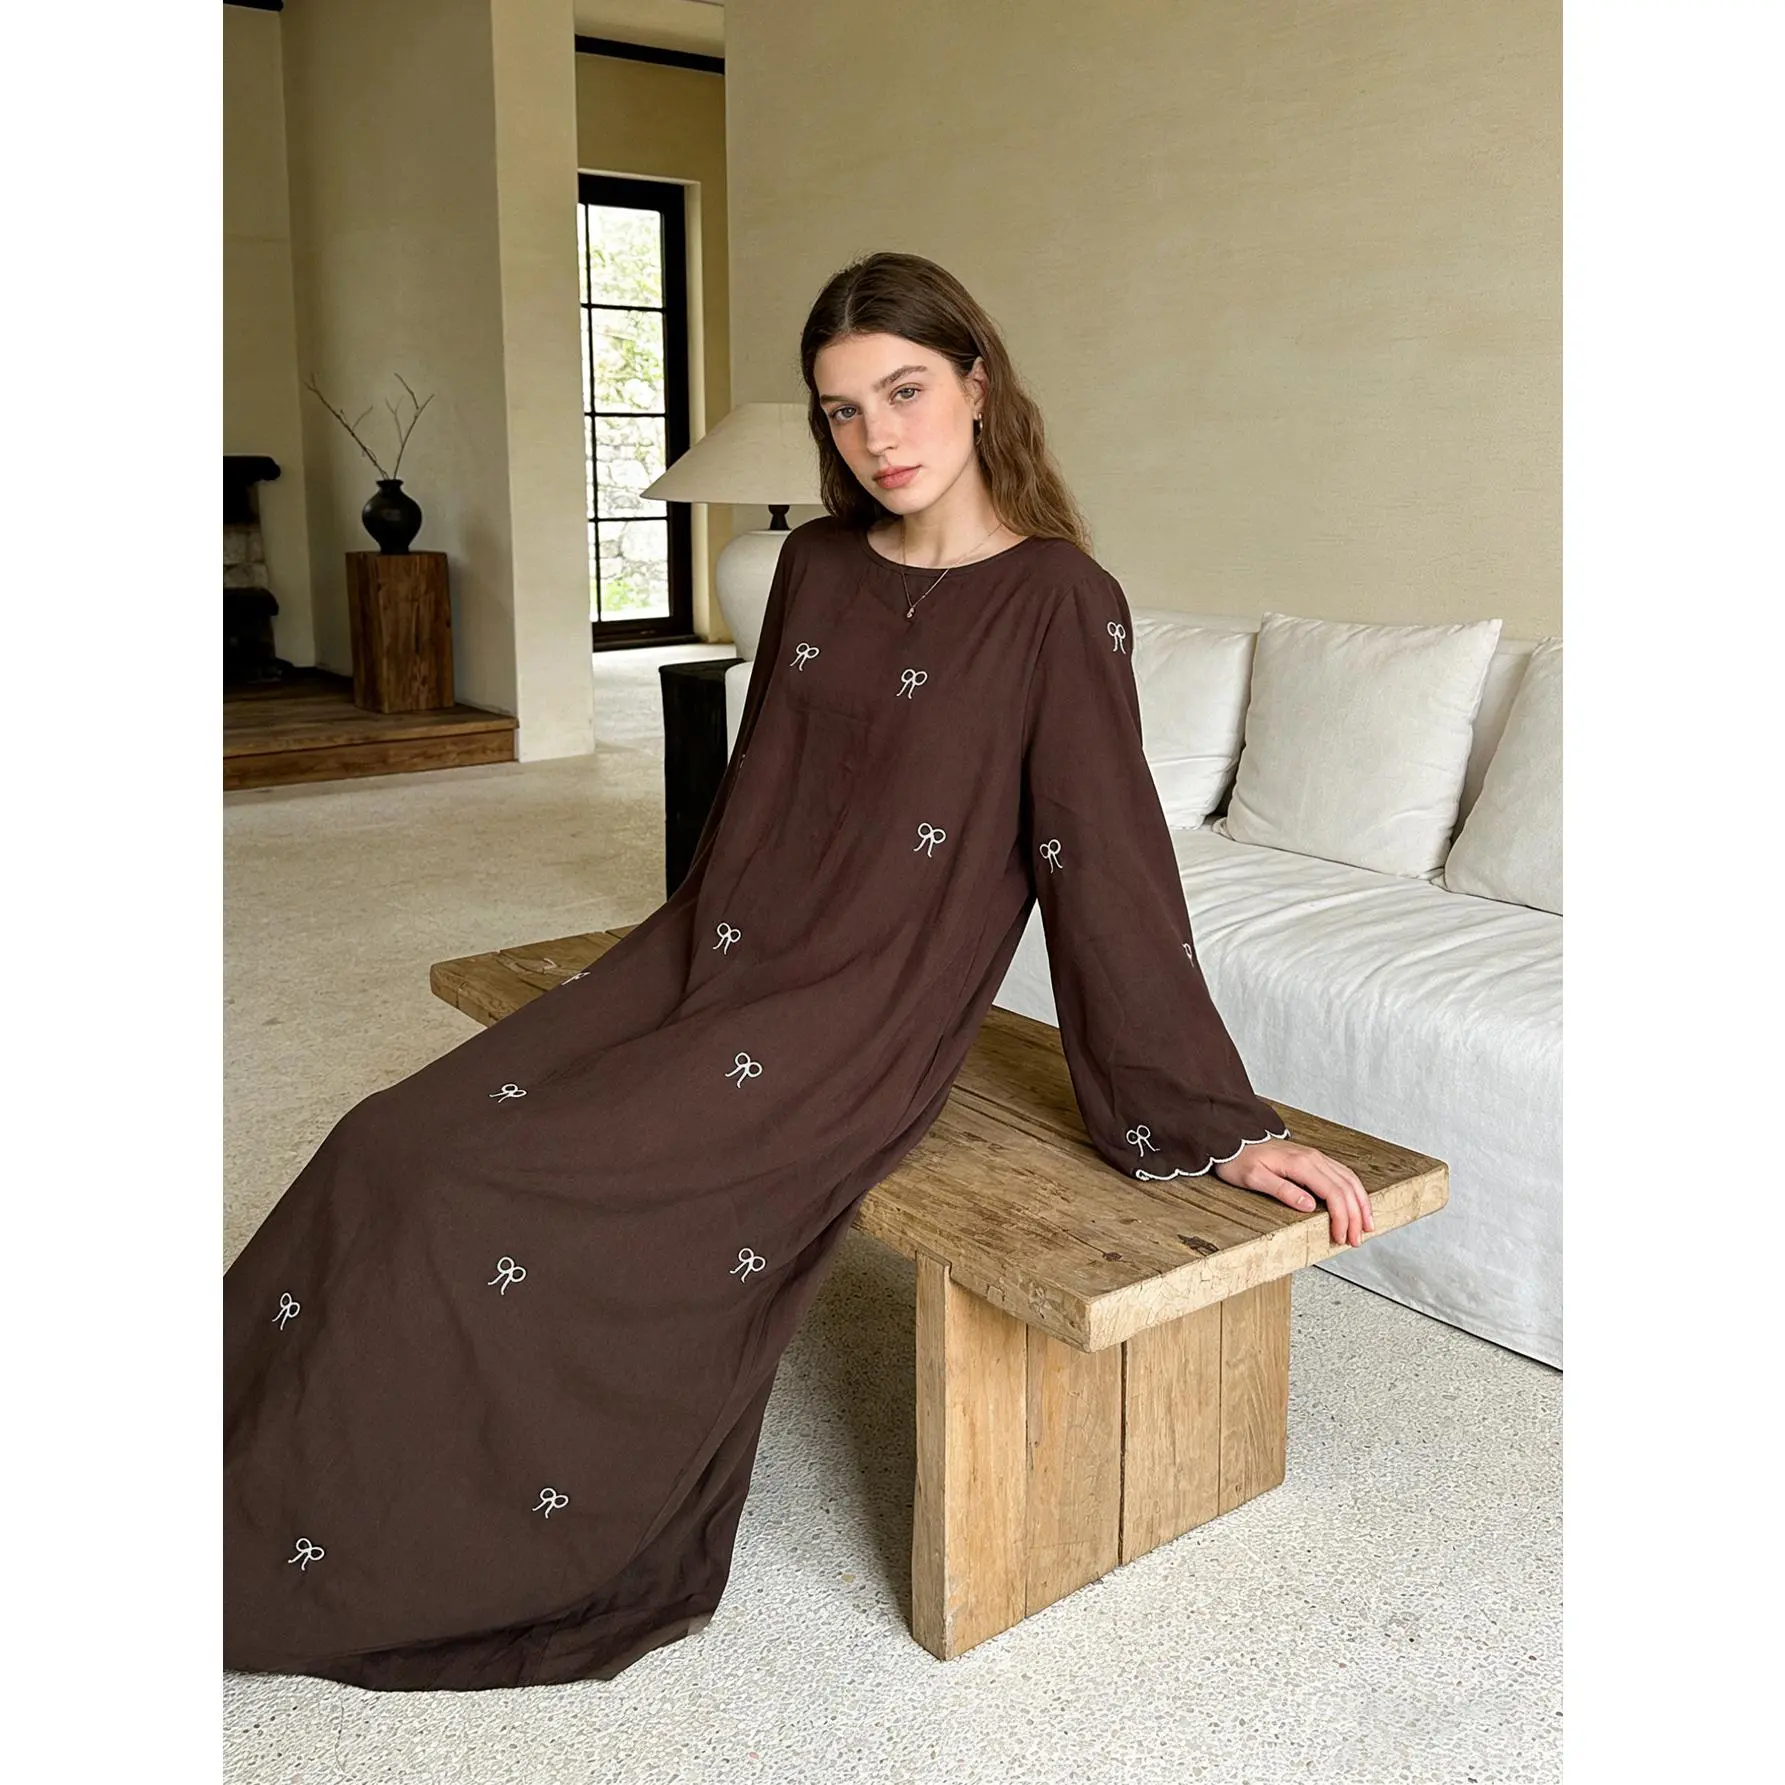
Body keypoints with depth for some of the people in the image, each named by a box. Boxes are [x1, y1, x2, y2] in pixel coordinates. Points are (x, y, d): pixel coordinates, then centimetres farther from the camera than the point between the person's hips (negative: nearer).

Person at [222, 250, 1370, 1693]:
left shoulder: (1059, 605, -9)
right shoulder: (819, 569, 10)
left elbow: (1112, 871, -10)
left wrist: (1228, 1128, -10)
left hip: (854, 1028, -6)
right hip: (709, 961, 7)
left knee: (490, 1201, -17)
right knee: (395, 1148, -8)